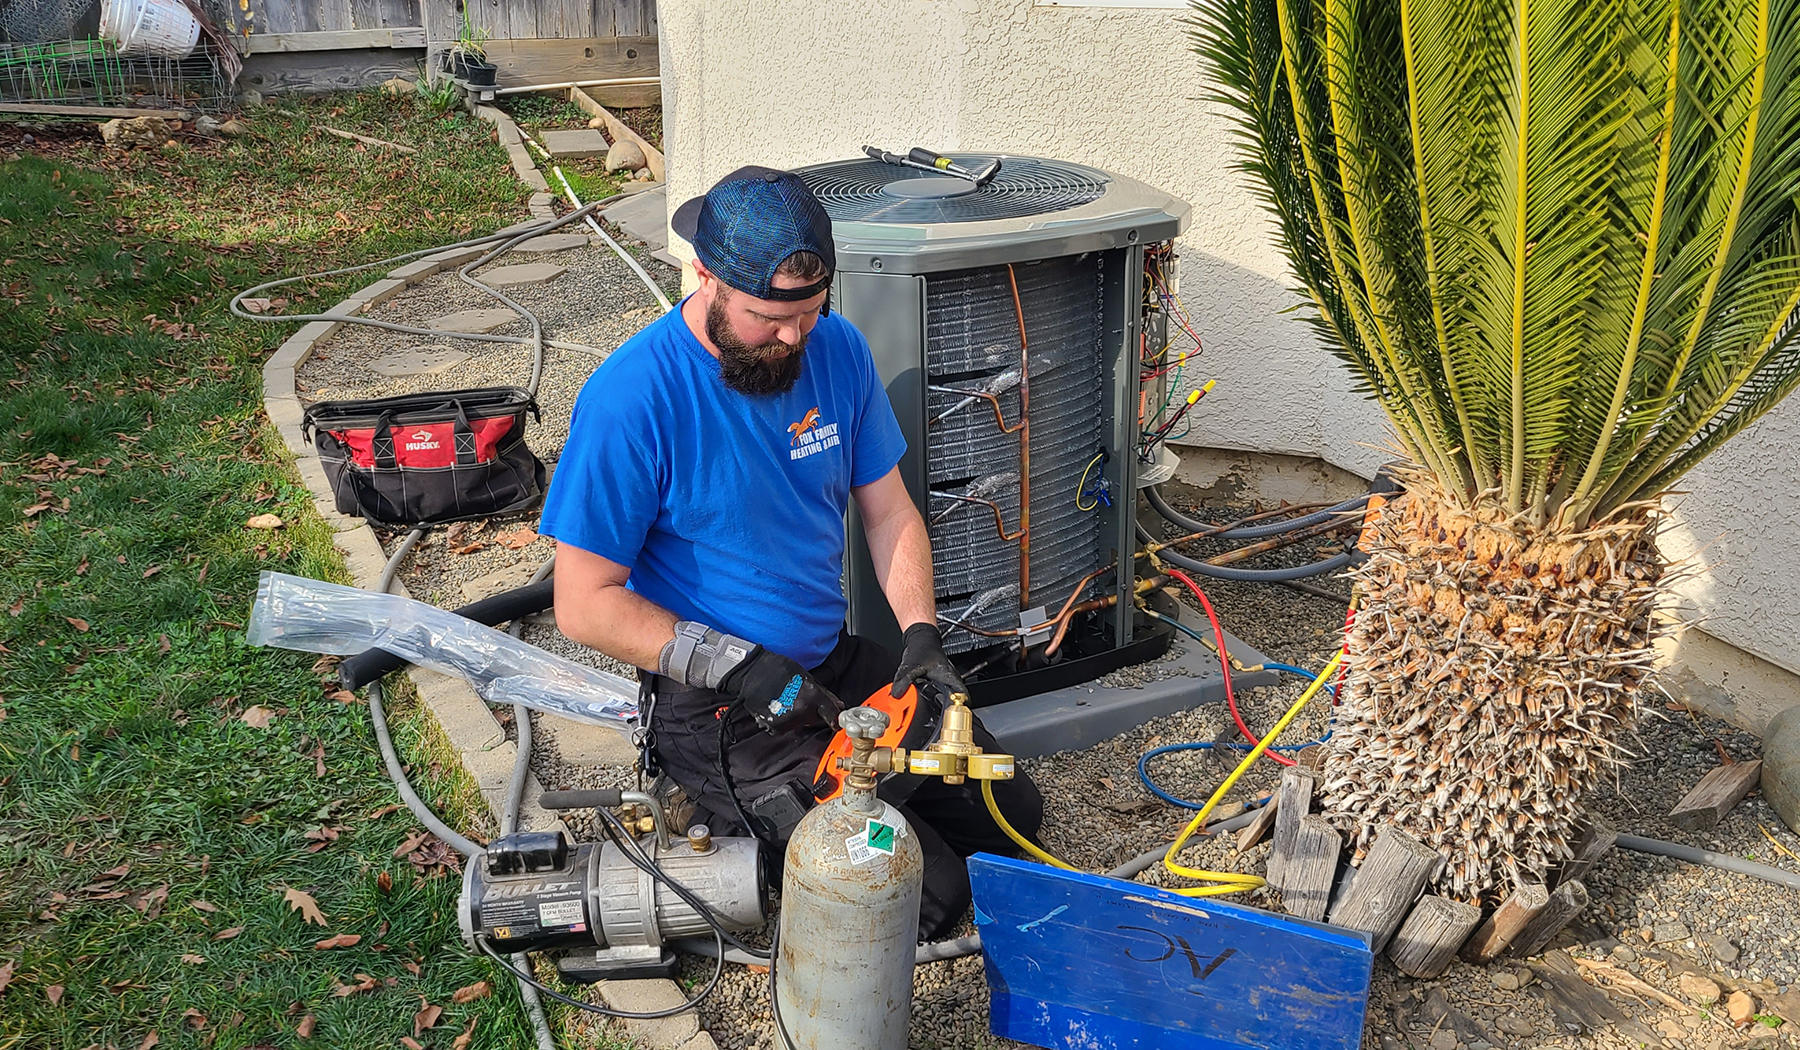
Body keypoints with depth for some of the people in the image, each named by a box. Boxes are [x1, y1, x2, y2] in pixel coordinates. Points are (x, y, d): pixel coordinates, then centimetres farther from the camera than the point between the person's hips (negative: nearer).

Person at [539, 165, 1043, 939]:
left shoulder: (837, 349, -3)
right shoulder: (630, 399, -21)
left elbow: (889, 511, 6)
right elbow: (585, 604, -18)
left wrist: (921, 631, -10)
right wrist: (739, 668, -23)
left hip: (839, 664, 7)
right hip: (718, 711, -7)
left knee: (1012, 815, 12)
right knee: (926, 896, -14)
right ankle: (735, 813, 8)